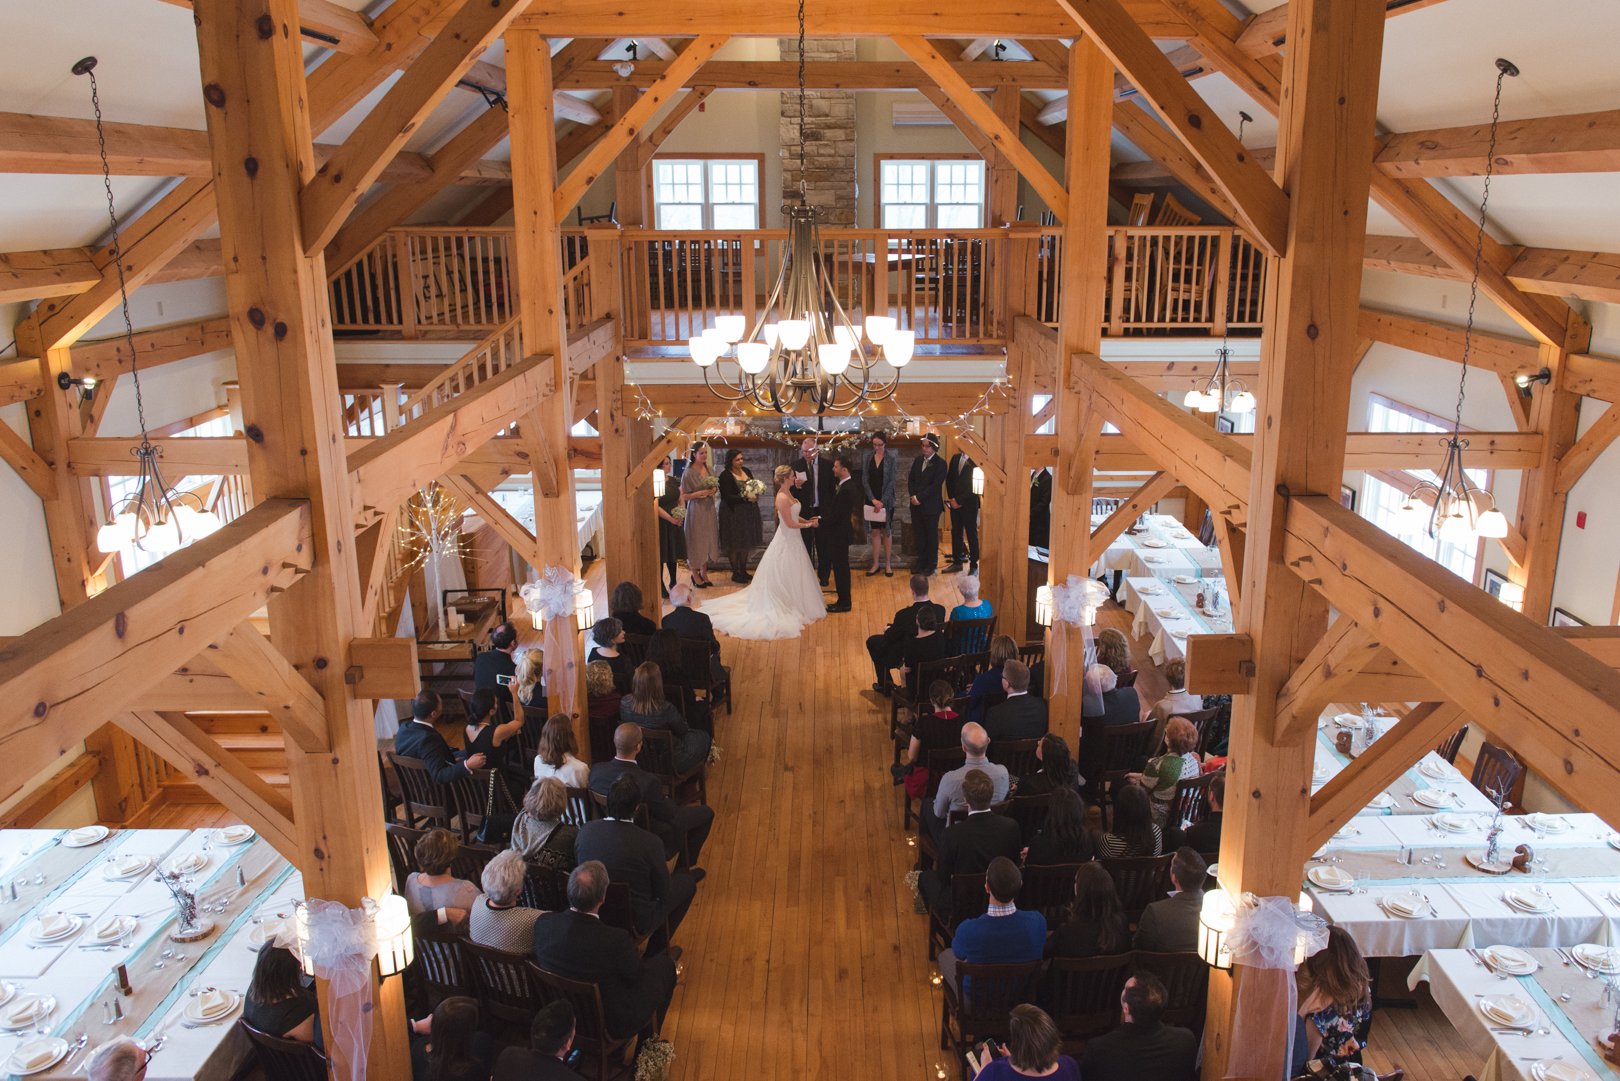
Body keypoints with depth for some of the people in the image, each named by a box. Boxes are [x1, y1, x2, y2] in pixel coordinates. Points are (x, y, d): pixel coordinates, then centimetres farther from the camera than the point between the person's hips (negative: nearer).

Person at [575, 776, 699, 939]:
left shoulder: (585, 830, -15)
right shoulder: (650, 843, -28)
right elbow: (663, 893, -15)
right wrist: (664, 870, 8)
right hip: (637, 919, -5)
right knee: (687, 882, 19)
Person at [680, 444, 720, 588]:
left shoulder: (708, 469, 6)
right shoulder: (688, 473, -12)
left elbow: (716, 486, 18)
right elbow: (684, 496, -11)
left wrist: (713, 490, -4)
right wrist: (699, 493, -20)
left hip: (709, 509, 6)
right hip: (696, 510, -6)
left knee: (708, 540, 11)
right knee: (696, 541, 0)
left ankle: (704, 573, 23)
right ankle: (695, 575, 13)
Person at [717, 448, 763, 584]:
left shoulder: (746, 471, 8)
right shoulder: (725, 475, -14)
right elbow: (727, 497, -19)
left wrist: (755, 496, -6)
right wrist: (746, 498, -24)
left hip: (748, 512, 7)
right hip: (733, 513, -7)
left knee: (745, 542, 14)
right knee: (734, 544, 1)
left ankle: (743, 570, 25)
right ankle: (735, 573, 11)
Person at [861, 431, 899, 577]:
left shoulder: (891, 458, -6)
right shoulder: (867, 457, 0)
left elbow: (892, 481, -9)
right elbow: (864, 479, -1)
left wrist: (882, 501, -15)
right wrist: (873, 499, -11)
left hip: (886, 499, -2)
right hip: (871, 498, 2)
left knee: (887, 531, 6)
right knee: (875, 532, 6)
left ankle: (888, 564, 12)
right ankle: (875, 564, 12)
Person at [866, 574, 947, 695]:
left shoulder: (904, 615, -31)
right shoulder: (940, 610, -18)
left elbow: (888, 639, -16)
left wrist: (887, 630, 10)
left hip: (904, 658, -5)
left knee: (872, 641, 18)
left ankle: (885, 686, 29)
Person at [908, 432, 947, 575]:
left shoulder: (940, 464, -10)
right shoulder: (917, 461, 10)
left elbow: (935, 485, -16)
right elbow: (911, 480, 12)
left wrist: (919, 497, -17)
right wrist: (913, 496, -5)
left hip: (931, 506, -6)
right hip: (916, 505, 6)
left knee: (932, 536, 6)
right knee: (920, 536, 12)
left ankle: (931, 564, 16)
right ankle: (921, 562, 23)